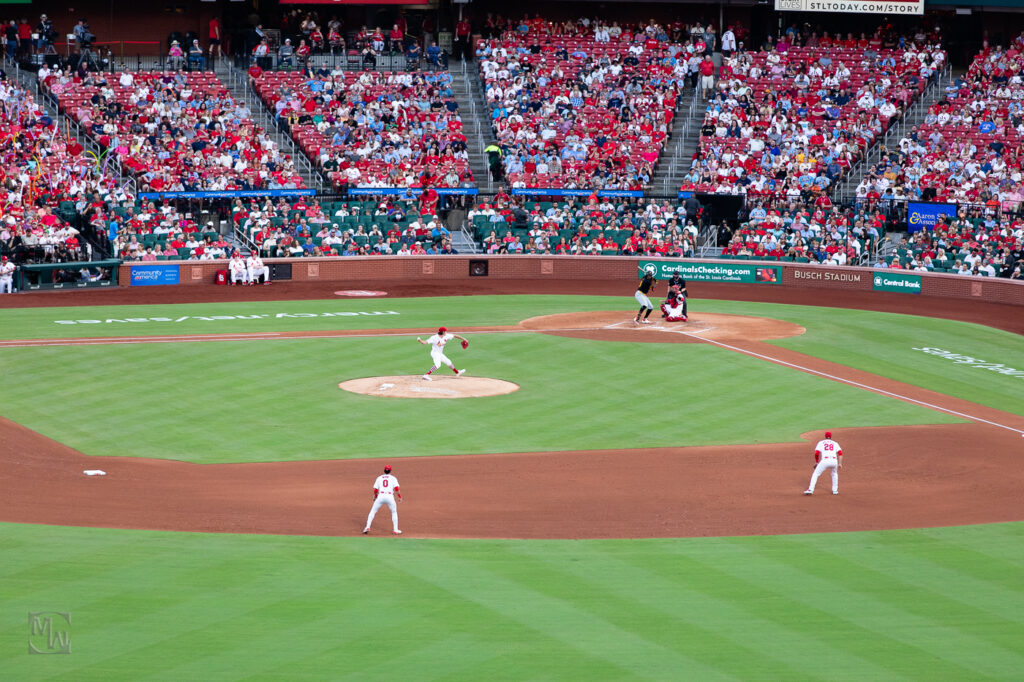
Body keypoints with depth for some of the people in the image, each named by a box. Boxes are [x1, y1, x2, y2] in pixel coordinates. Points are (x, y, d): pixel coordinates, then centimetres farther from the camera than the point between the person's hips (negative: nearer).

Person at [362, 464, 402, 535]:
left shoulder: (379, 478, 14)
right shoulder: (393, 478, 9)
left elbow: (375, 490, 10)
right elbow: (396, 489, -6)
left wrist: (375, 497, 29)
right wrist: (400, 497, 4)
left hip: (380, 496, 0)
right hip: (390, 497, 0)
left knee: (373, 511, 14)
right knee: (394, 512, 20)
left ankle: (367, 527, -1)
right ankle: (395, 530, 16)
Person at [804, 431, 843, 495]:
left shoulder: (821, 443, 19)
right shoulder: (835, 443, 24)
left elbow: (816, 453, 7)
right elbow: (840, 453, 9)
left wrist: (817, 462, 21)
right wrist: (840, 463, 5)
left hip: (825, 460, -2)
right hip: (834, 461, 2)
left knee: (815, 474, 9)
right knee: (834, 473, 32)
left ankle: (810, 490, -6)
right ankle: (835, 490, 28)